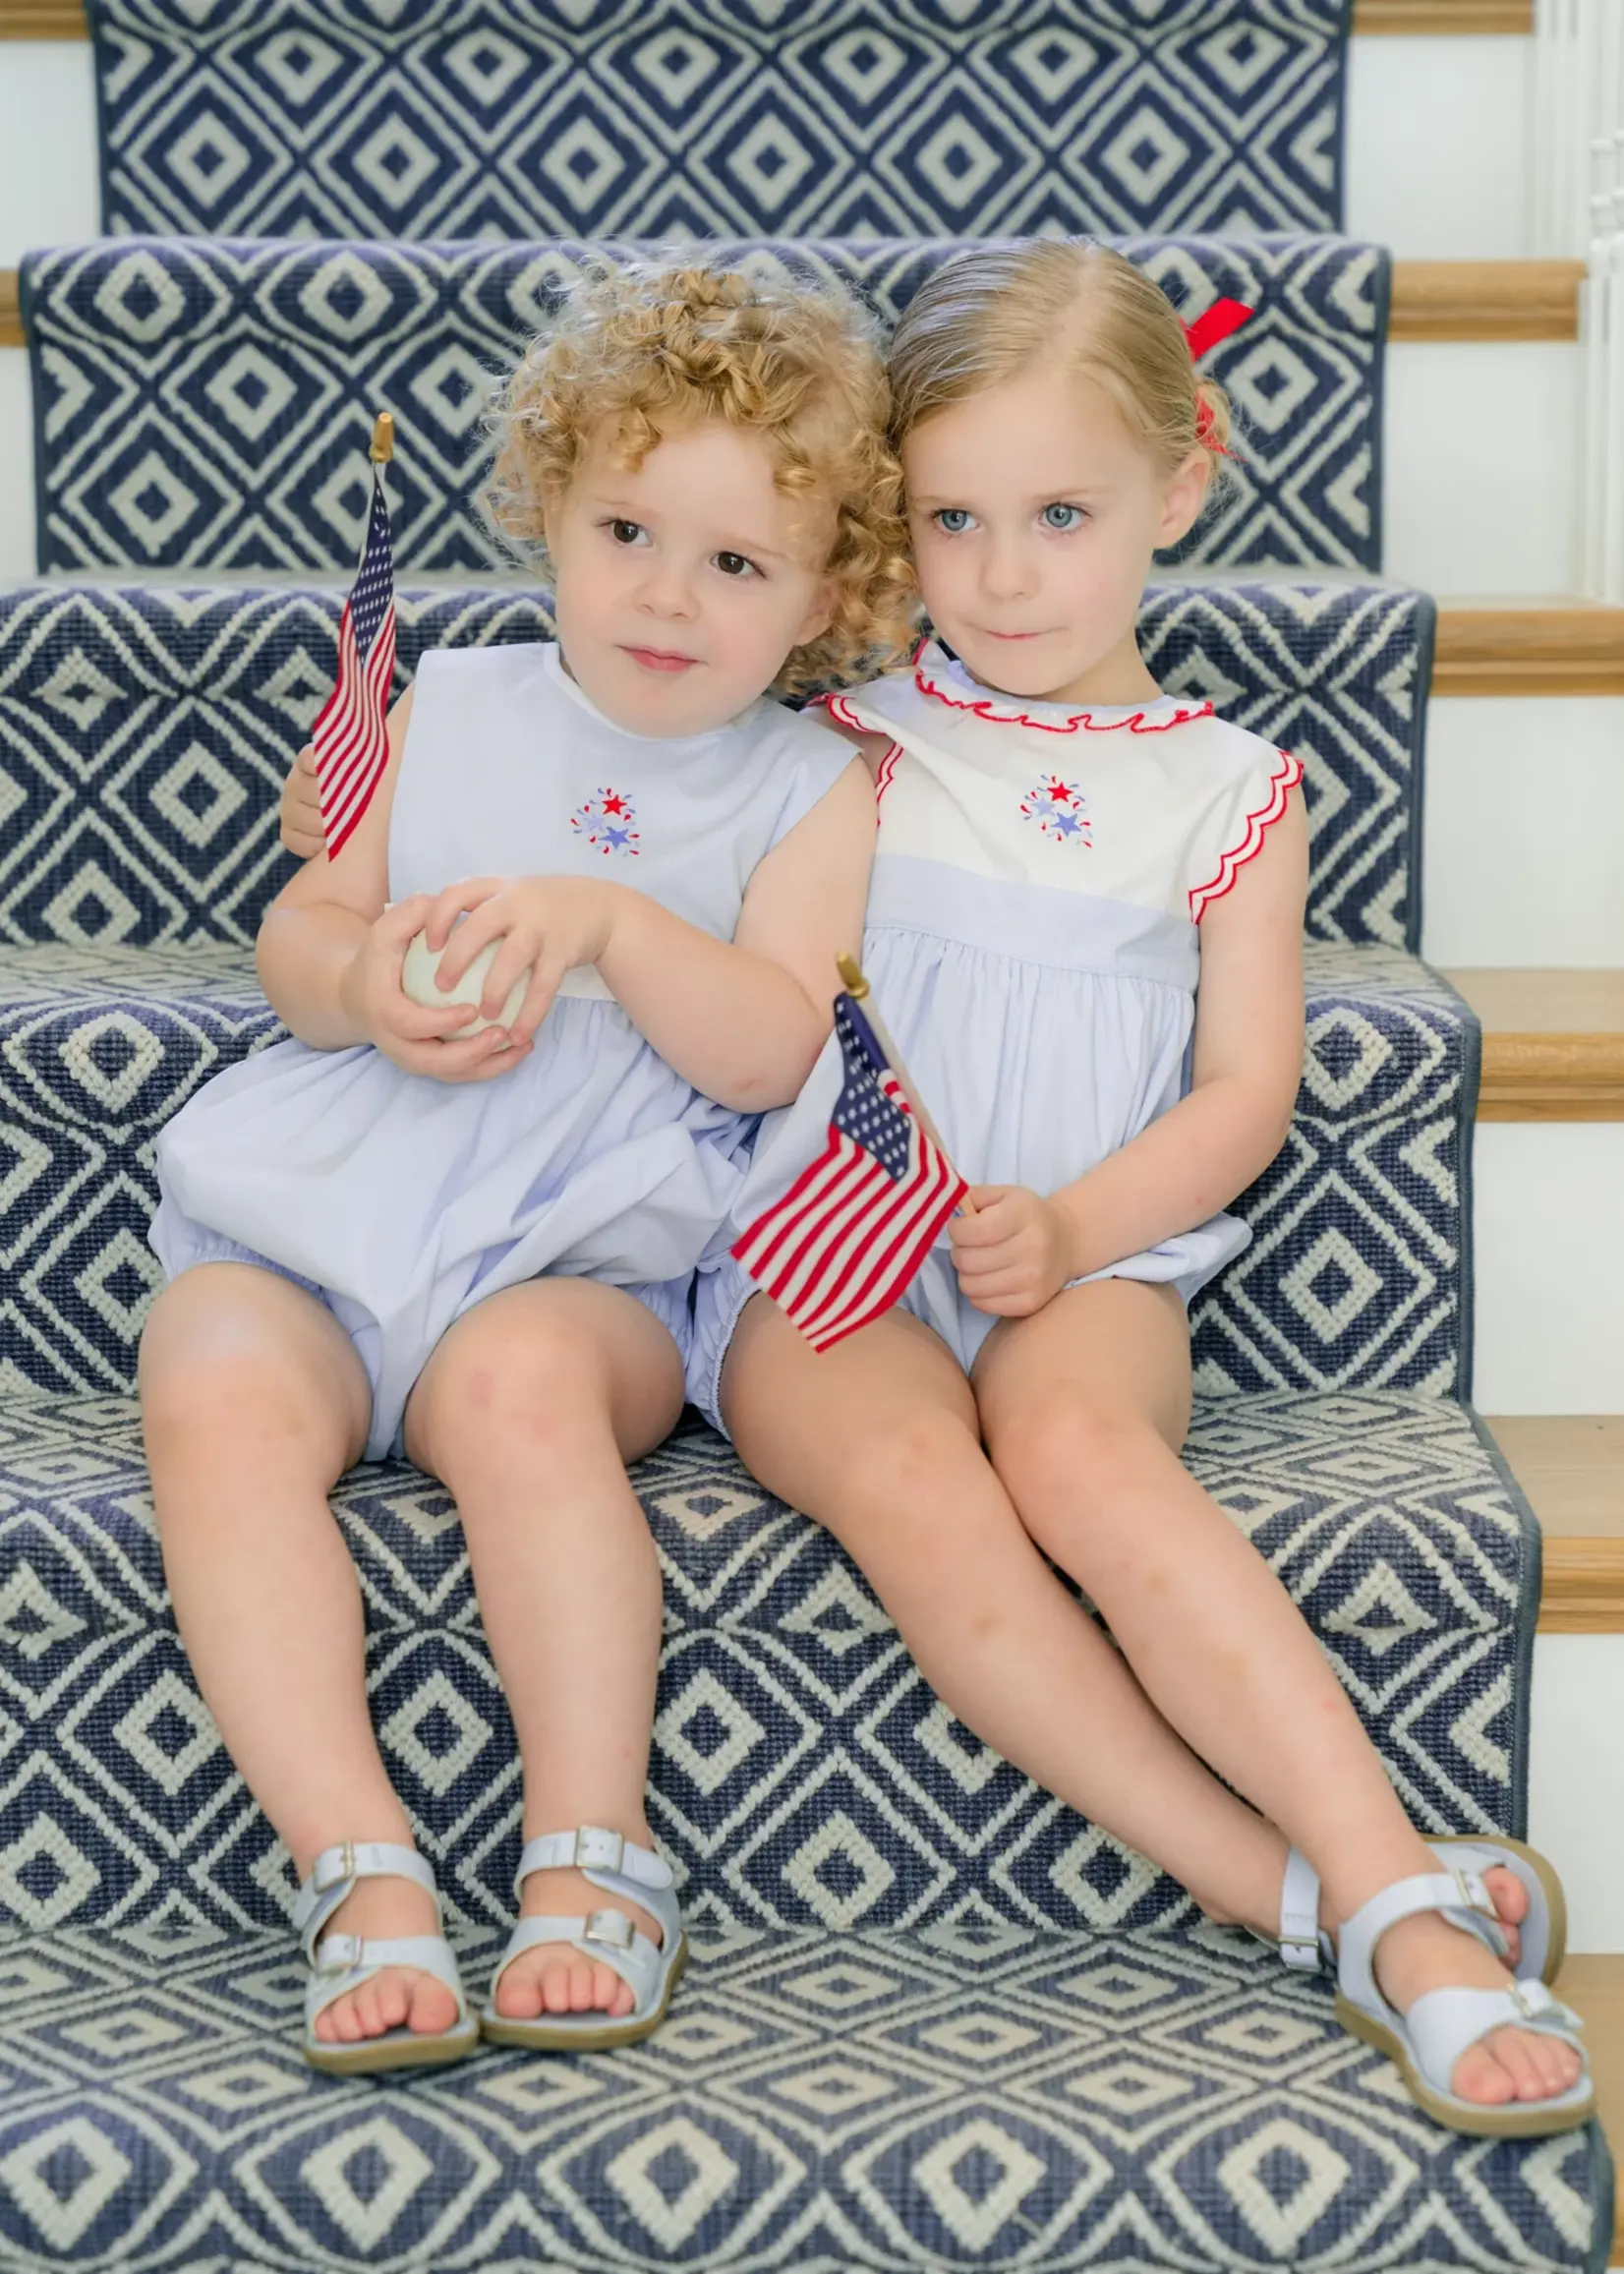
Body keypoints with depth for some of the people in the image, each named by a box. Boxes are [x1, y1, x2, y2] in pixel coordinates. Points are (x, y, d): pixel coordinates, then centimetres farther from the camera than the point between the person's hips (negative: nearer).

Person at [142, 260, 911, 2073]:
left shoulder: (812, 792, 10)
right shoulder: (453, 710, 18)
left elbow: (771, 1050, -4)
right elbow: (299, 924, 15)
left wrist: (608, 921, -20)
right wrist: (368, 988, -9)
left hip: (576, 1259, -2)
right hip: (310, 1218, 3)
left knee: (524, 1379, -38)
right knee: (218, 1397, -30)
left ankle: (591, 1863, -30)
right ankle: (363, 1878, -31)